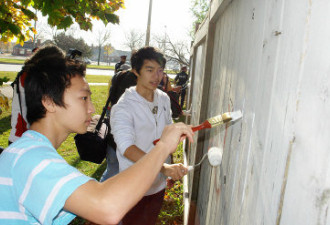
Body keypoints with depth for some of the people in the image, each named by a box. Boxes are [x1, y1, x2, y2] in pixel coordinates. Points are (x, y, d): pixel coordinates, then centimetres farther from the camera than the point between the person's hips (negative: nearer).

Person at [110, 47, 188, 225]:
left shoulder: (164, 99, 1)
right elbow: (126, 147, -34)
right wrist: (163, 167, -47)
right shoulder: (123, 107, -21)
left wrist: (172, 171, 14)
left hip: (159, 183, 6)